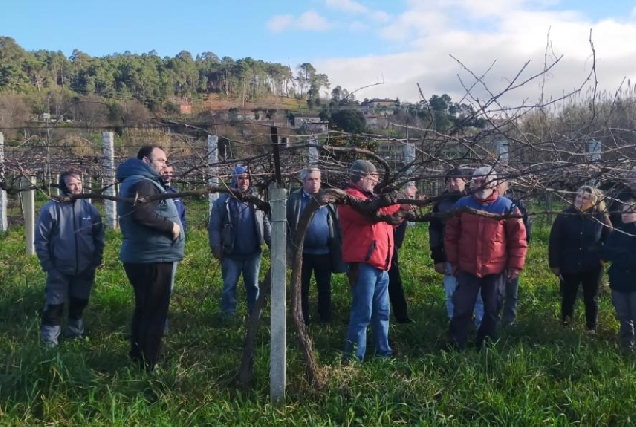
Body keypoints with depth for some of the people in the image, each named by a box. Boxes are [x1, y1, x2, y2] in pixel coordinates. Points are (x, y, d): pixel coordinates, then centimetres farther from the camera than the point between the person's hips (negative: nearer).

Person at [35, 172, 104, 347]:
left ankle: (75, 334, 34)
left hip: (85, 269, 3)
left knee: (79, 302, 17)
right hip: (59, 269, -3)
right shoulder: (51, 209, -12)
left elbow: (99, 236, 7)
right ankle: (49, 341, 14)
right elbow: (40, 239, -8)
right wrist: (47, 264, -9)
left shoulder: (89, 208, -1)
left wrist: (97, 259, 5)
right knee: (54, 305, 3)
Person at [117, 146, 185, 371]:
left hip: (144, 256, 11)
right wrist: (170, 225, -23)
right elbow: (142, 212, -32)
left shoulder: (142, 182, 18)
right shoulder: (142, 183, -16)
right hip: (152, 258, -11)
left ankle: (137, 357, 33)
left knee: (144, 309, 21)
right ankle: (148, 364, 5)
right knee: (154, 311, -2)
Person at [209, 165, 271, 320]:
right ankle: (228, 317, 14)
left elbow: (265, 224, 9)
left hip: (253, 253, 3)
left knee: (253, 285, 12)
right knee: (229, 286, 5)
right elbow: (214, 227, -6)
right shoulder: (223, 201, -6)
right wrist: (216, 248, -13)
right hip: (231, 254, -3)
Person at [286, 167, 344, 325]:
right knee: (302, 289, 8)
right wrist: (291, 245, -9)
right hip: (303, 252, -2)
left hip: (324, 252, 2)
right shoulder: (294, 198, -2)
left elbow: (336, 223, 8)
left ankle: (326, 320, 24)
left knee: (325, 288, 12)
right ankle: (303, 322, 18)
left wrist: (338, 245, 3)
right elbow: (286, 223, -2)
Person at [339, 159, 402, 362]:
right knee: (362, 313, -10)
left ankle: (383, 351, 25)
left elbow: (389, 221, 26)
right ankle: (353, 358, -5)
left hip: (379, 265, 10)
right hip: (363, 265, -10)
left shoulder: (368, 197, 23)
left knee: (382, 312, 15)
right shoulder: (350, 198, -9)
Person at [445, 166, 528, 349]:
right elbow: (451, 234, 8)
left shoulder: (506, 206, -3)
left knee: (492, 309, 11)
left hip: (495, 269, 0)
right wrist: (453, 261, 7)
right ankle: (455, 345, 14)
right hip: (467, 268, 0)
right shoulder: (462, 204, 1)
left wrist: (516, 264, -4)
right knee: (462, 308, 3)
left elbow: (518, 237, -1)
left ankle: (485, 345, 27)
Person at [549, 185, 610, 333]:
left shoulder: (601, 217, -7)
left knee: (591, 299, 16)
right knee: (568, 298, 14)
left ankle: (591, 328, 32)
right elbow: (554, 241, -7)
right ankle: (565, 326, 33)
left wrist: (604, 257, -3)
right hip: (568, 267, 0)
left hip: (592, 268, 0)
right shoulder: (564, 216, -9)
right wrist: (554, 264, -7)